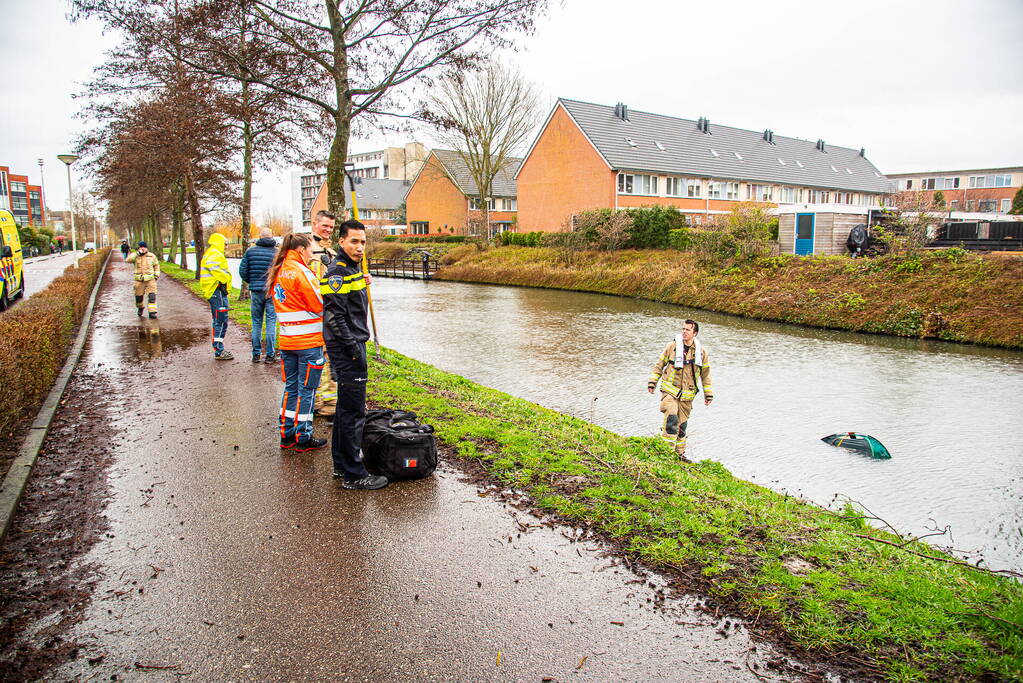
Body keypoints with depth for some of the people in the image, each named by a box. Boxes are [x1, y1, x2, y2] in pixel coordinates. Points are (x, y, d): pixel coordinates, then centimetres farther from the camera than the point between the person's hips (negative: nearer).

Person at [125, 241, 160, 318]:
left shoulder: (152, 256, 6)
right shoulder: (135, 256, 2)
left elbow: (156, 266, 17)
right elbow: (128, 260, -16)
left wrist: (156, 275, 8)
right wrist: (137, 253, -20)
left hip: (150, 280, 0)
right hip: (139, 280, 1)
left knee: (152, 296, -11)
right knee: (138, 296, 9)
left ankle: (152, 312, -12)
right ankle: (140, 308, 36)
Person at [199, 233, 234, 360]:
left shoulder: (208, 254, 23)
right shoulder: (216, 254, -11)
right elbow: (212, 265, -28)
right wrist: (223, 279, -20)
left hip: (211, 291, 11)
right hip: (218, 291, -11)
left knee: (217, 321, 17)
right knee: (221, 321, -9)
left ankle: (217, 348, 24)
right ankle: (219, 351, -9)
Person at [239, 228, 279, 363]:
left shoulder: (250, 251, 1)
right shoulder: (277, 252, -5)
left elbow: (242, 270, 1)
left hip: (256, 291, 2)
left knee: (256, 323, 11)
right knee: (271, 322, 3)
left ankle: (256, 354, 13)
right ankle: (270, 355, 3)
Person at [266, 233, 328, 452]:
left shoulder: (278, 272, 11)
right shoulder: (300, 272, -15)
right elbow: (320, 306, -15)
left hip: (287, 341, 8)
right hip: (308, 342, -8)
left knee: (291, 387, 15)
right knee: (306, 390, 2)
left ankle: (287, 435, 22)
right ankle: (304, 438, 10)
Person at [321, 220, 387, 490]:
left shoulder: (353, 268, 15)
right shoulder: (337, 272, -15)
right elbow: (334, 315, -21)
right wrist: (353, 349, -21)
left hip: (353, 345, 11)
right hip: (346, 349, -11)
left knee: (346, 407, 17)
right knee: (353, 411, -6)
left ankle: (341, 465, 28)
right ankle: (353, 475, 2)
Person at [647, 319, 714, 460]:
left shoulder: (701, 351, 3)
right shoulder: (672, 346, -3)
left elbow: (705, 374, 12)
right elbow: (659, 364, 7)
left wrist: (708, 394, 13)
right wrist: (652, 382, 2)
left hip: (687, 395, 3)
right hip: (670, 390, -2)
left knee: (682, 424, 11)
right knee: (671, 418, -21)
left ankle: (680, 452, 26)